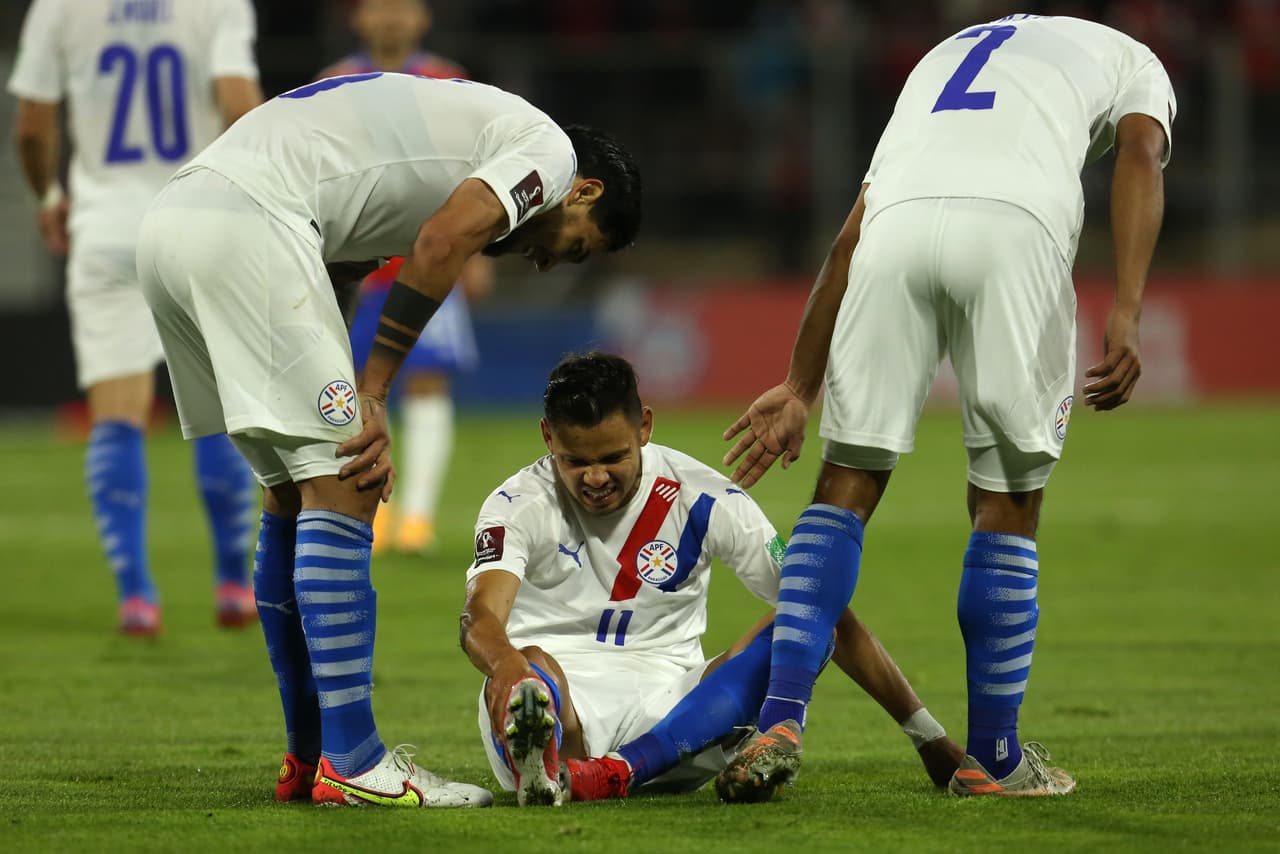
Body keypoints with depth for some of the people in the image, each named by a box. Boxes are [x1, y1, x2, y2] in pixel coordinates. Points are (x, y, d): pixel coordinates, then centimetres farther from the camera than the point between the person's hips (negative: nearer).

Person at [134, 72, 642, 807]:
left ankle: (310, 756, 21)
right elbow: (443, 241, -10)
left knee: (294, 492, 17)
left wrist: (358, 411, 10)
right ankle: (352, 764, -8)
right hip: (246, 221, -10)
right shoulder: (548, 149, 7)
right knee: (340, 490, -6)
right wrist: (372, 394, -3)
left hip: (171, 223, 10)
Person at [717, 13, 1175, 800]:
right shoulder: (1132, 61, 31)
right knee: (1007, 501, 10)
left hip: (900, 223, 3)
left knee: (847, 487, 11)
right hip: (1017, 226, -3)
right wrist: (1127, 315, -3)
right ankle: (993, 756, 16)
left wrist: (800, 390, 32)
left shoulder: (942, 58, 41)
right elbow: (1141, 156, 7)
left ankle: (781, 722, -3)